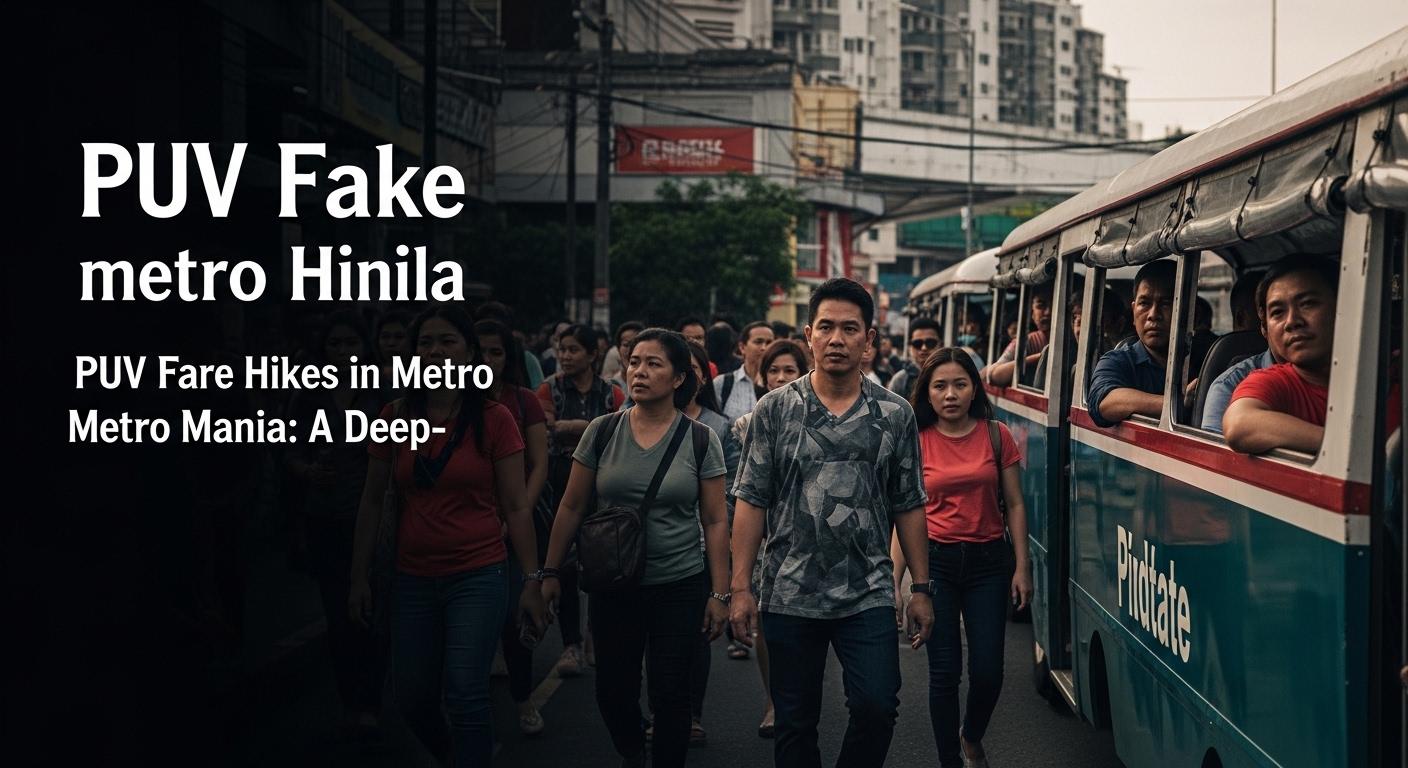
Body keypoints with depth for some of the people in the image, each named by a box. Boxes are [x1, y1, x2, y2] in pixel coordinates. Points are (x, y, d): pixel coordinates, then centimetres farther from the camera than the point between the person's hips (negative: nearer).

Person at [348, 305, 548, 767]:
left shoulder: (493, 420, -5)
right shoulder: (395, 417, 3)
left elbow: (516, 507, -4)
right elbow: (371, 502, 9)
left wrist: (534, 581, -8)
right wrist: (360, 577, 7)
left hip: (478, 577, -4)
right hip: (412, 581, 4)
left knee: (464, 696, -10)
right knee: (412, 698, 12)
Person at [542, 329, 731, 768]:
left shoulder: (700, 440, -4)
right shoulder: (602, 431, -1)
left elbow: (715, 521, -2)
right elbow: (572, 507, 6)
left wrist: (720, 593, -4)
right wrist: (551, 573, 5)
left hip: (680, 587, -2)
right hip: (613, 586, 2)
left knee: (670, 694, 1)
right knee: (612, 690, 9)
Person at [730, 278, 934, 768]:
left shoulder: (894, 415, 3)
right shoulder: (775, 411, 0)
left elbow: (909, 507, 8)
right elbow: (750, 502, 0)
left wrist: (921, 588, 5)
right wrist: (740, 588, -4)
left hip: (868, 597, 0)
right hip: (789, 595, 0)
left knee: (876, 708, -10)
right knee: (795, 723, 7)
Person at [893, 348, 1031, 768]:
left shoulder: (996, 435, 1)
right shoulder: (916, 442, -1)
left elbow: (1015, 505, 5)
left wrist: (1022, 567, 0)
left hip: (988, 560, 1)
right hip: (936, 561, -1)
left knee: (988, 672, 0)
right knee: (944, 671, 0)